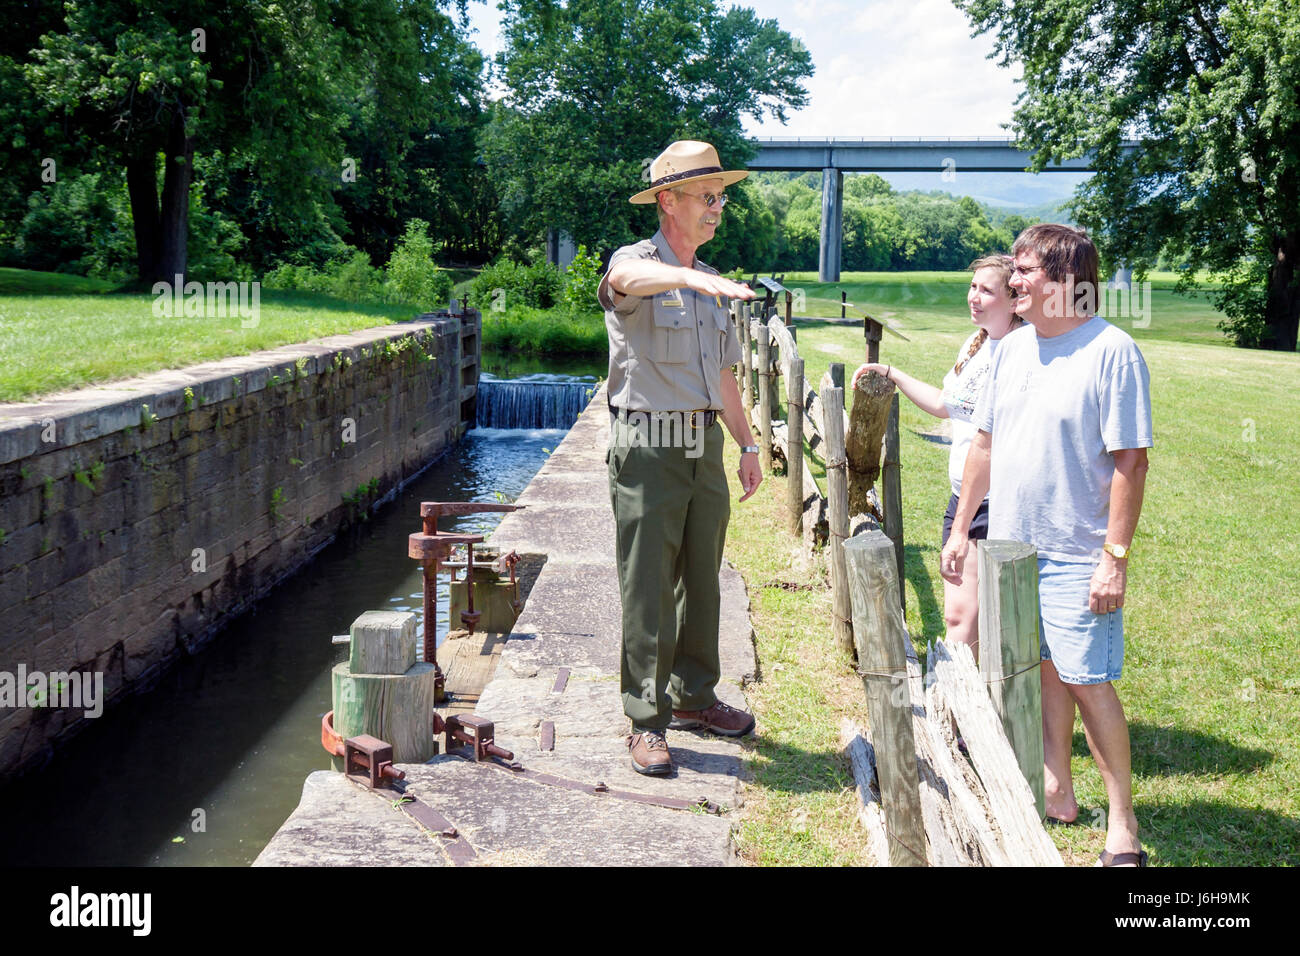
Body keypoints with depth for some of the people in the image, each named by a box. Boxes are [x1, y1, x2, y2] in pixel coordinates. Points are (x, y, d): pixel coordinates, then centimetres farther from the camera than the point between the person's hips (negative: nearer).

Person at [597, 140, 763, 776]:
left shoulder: (709, 283, 17)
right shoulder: (637, 263, -6)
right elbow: (627, 278, -34)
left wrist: (747, 444, 18)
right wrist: (690, 276, -53)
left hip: (705, 446, 7)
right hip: (647, 448, -7)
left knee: (702, 580, 13)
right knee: (647, 591, -3)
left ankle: (694, 697, 28)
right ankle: (647, 722, 4)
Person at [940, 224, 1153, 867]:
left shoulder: (1111, 351, -13)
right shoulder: (1012, 348, 8)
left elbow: (1131, 461, -14)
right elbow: (984, 442, 16)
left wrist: (1116, 557, -17)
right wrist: (960, 529, 15)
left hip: (1076, 555, -6)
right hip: (1008, 546, 6)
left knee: (1087, 681, -3)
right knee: (1044, 671, 14)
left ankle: (1122, 824, 9)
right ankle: (1056, 793, 28)